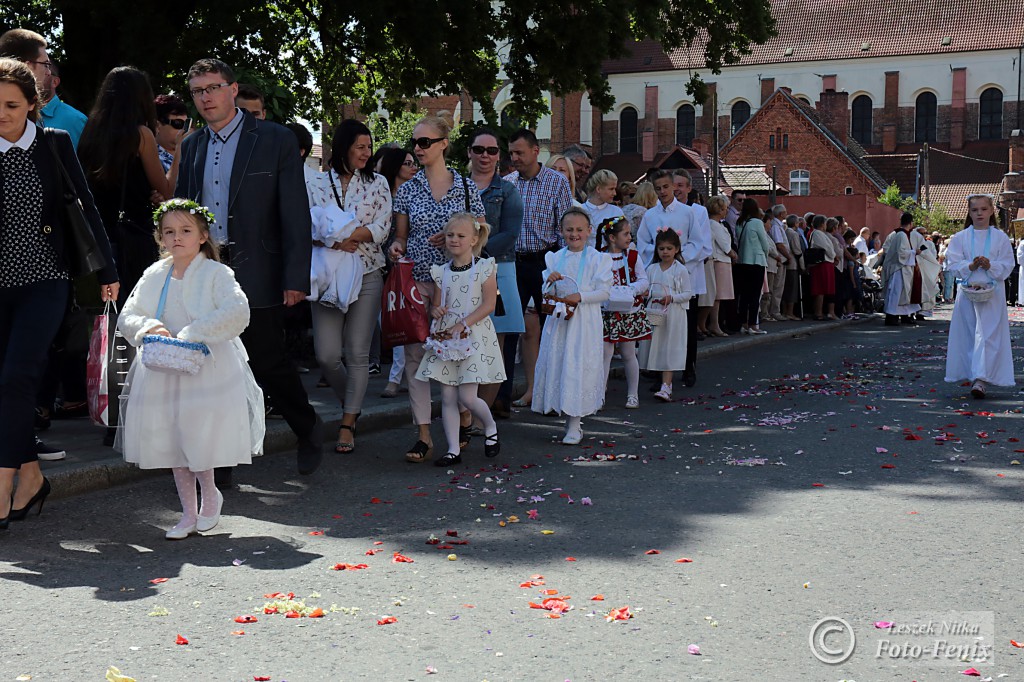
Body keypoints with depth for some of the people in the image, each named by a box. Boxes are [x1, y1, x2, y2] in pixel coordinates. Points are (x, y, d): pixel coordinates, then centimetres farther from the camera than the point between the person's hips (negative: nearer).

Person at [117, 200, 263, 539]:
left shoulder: (216, 274, -6)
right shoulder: (153, 276, 8)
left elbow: (238, 313, -20)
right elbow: (126, 316, 7)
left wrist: (192, 334, -24)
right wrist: (147, 326, -16)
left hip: (207, 372, -5)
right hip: (163, 373, 5)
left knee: (201, 439, -6)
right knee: (170, 442, 10)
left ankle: (210, 495, 26)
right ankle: (189, 513, 25)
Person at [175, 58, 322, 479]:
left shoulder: (276, 140, -3)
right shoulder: (191, 147, 12)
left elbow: (295, 214, -6)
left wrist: (296, 278, -13)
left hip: (257, 277, -4)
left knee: (269, 364, 0)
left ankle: (308, 429, 27)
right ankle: (218, 467, 16)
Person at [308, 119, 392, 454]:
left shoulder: (377, 183, 7)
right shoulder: (319, 183, 5)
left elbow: (382, 227, -4)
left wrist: (342, 235, -14)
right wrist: (336, 241, -20)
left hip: (367, 275, 0)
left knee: (357, 353, -1)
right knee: (327, 355, -3)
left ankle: (347, 425, 7)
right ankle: (352, 406, 23)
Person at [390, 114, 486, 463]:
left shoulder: (467, 187, 4)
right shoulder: (407, 189, 8)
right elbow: (401, 236, 13)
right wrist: (397, 246, -10)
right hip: (416, 279, 2)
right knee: (415, 353, -4)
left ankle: (463, 420, 23)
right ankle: (423, 434, 0)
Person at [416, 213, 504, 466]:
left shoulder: (484, 268, -4)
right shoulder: (442, 272, 9)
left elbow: (488, 305, -9)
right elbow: (437, 304, 14)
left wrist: (462, 325, -16)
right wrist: (436, 311, -11)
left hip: (475, 336, -5)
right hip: (446, 338, 5)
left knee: (467, 397, -8)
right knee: (447, 397, 1)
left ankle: (490, 428, 21)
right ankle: (453, 450, 8)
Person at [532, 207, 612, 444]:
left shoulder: (597, 259, 0)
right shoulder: (554, 258, 10)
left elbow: (604, 292, -6)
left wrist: (580, 296, -19)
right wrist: (550, 282, -12)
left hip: (584, 322, -4)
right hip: (558, 320, 4)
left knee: (578, 368, -5)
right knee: (556, 364, 4)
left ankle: (574, 426, 2)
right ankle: (570, 419, 19)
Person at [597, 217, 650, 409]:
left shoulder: (633, 256, 2)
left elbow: (643, 281, 0)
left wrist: (631, 289, -18)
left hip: (630, 311, 1)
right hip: (607, 312, -1)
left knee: (628, 354, 7)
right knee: (605, 353, -4)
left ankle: (633, 394, 17)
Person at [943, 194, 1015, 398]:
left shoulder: (1001, 238, 4)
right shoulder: (959, 238, 6)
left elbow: (1007, 265, 2)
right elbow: (952, 263, 1)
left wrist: (990, 266, -16)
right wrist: (970, 266, -16)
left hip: (992, 292, -2)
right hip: (967, 290, 2)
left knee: (988, 335, -10)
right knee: (968, 335, 5)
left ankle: (981, 379, -16)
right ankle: (973, 376, 16)